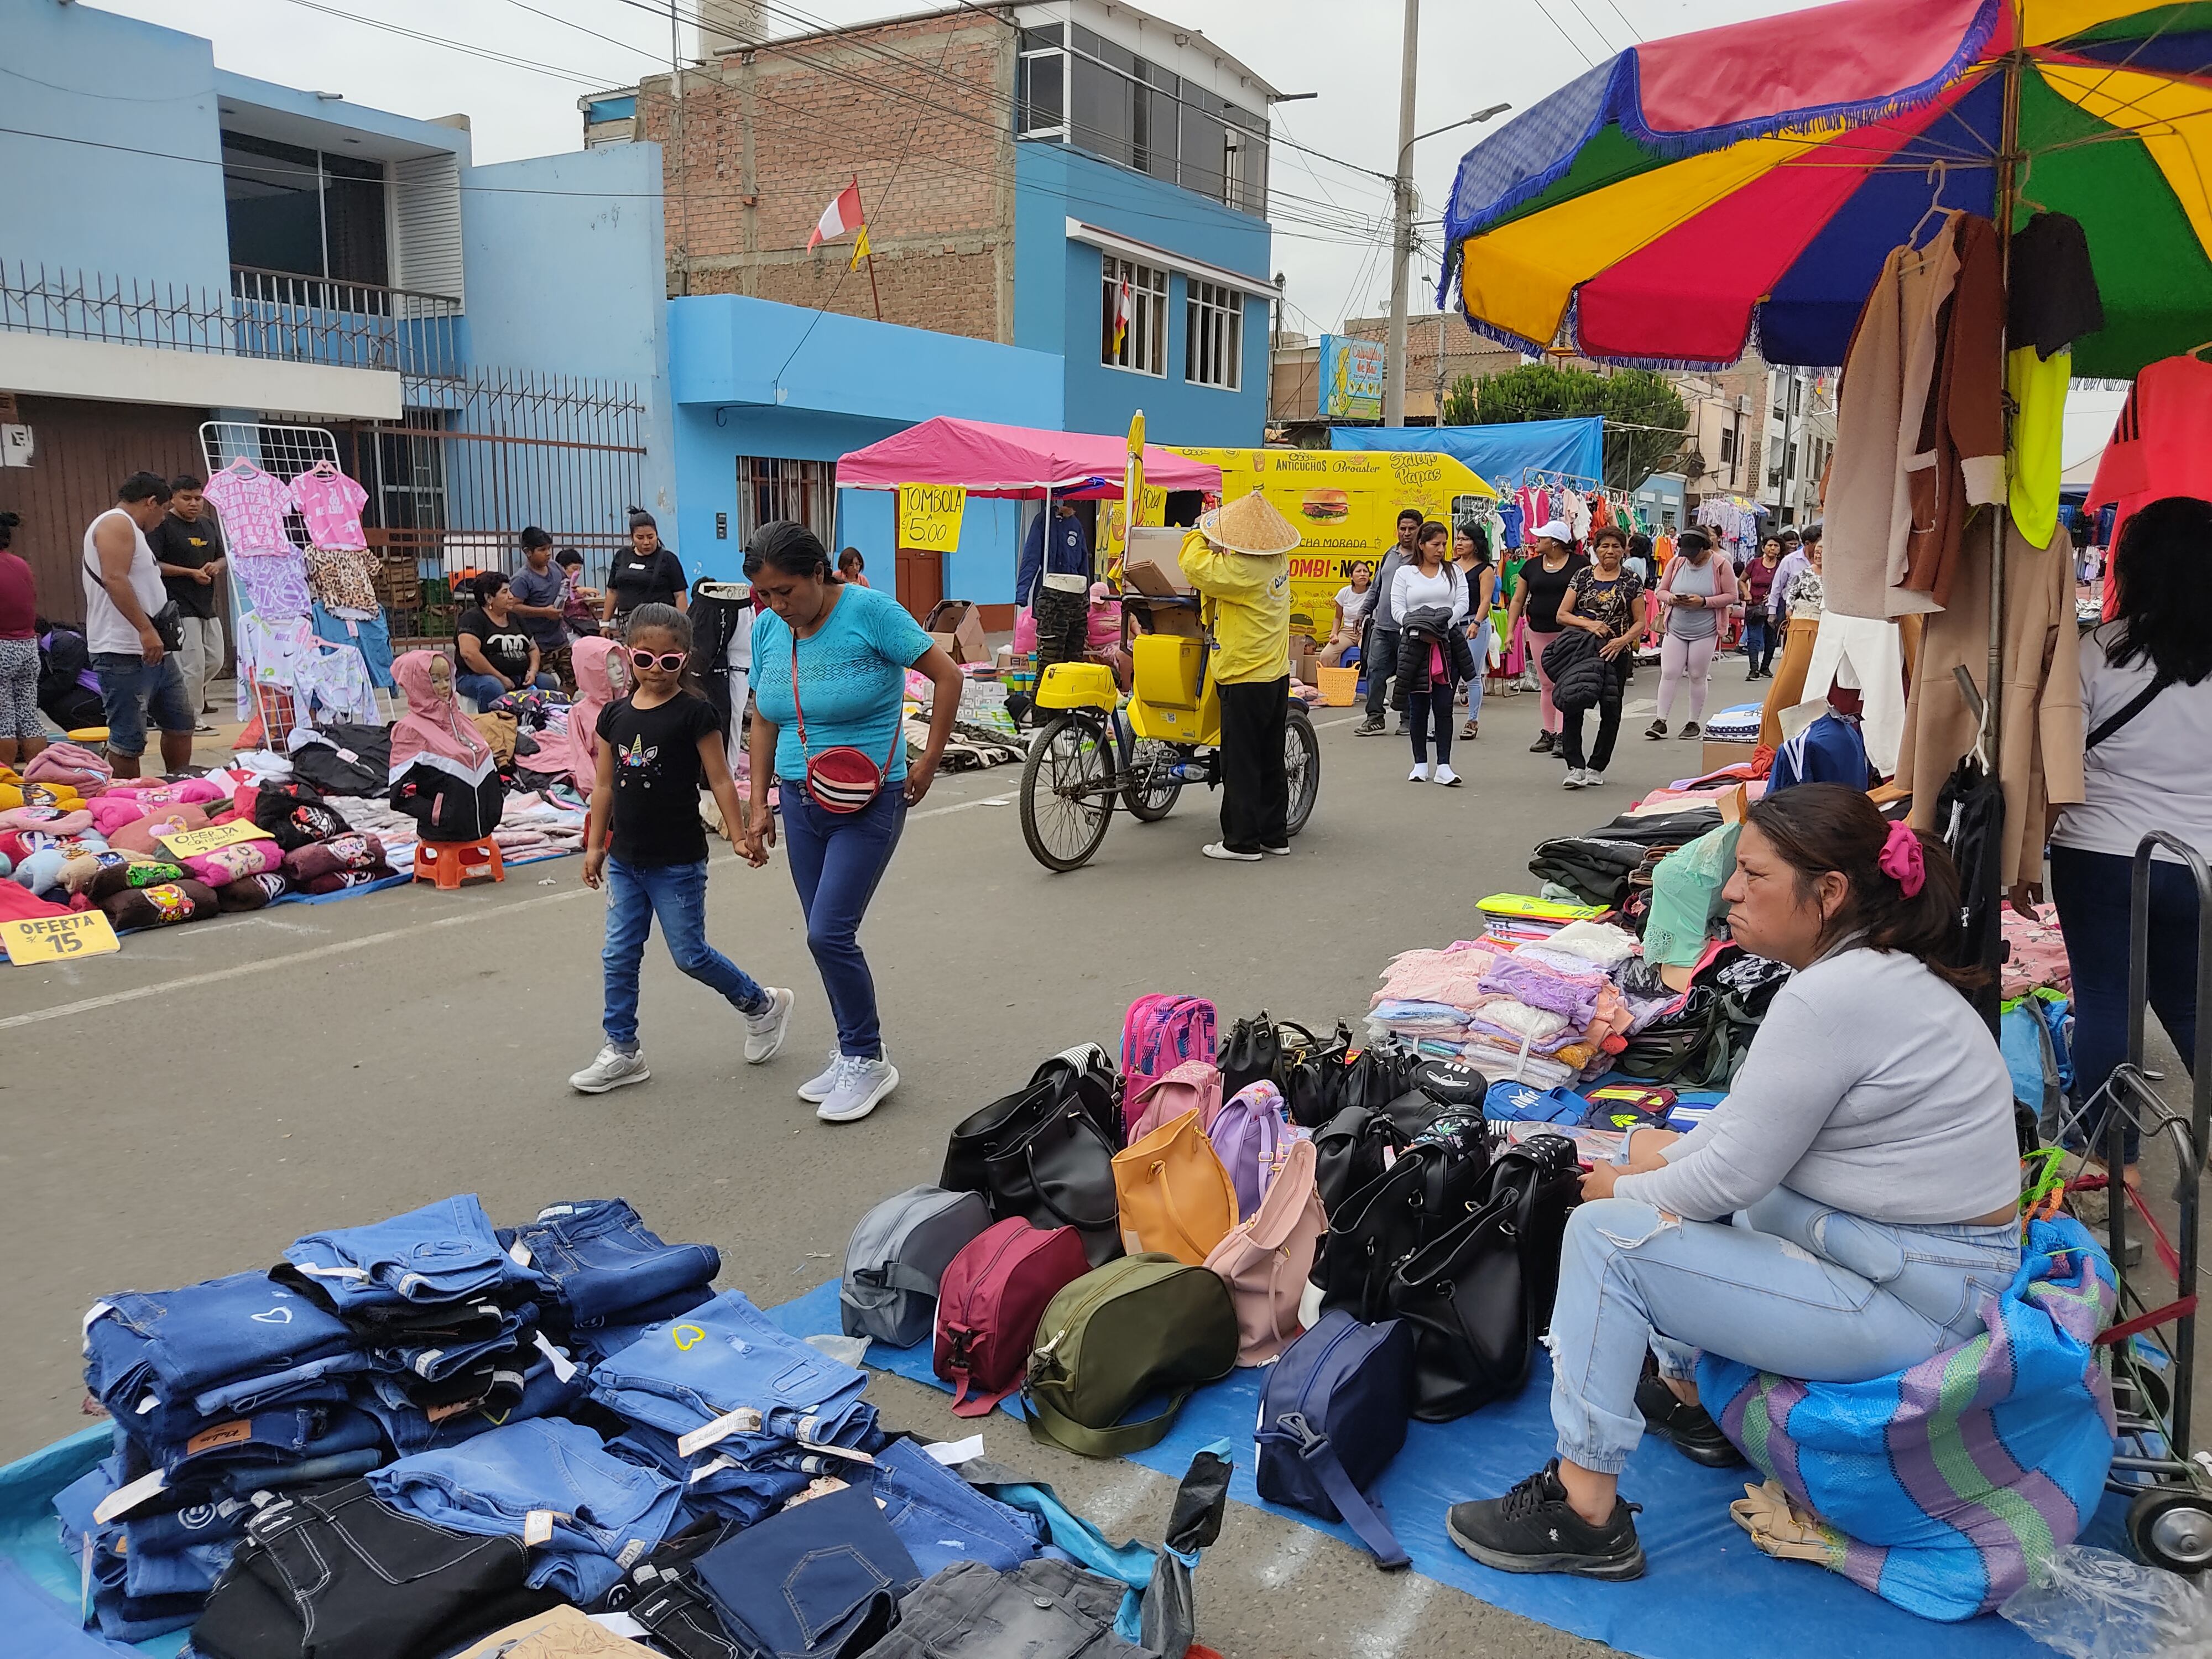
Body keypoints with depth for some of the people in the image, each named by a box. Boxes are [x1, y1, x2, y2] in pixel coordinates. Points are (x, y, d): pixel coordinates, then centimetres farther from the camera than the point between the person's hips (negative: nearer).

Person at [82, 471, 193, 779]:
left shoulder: (129, 529, 23)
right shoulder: (116, 523, -9)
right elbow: (114, 579, -22)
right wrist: (146, 629, -28)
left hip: (155, 651, 11)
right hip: (125, 653, -11)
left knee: (180, 724, 16)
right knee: (128, 740, -6)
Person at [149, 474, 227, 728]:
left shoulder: (209, 524, 14)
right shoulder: (162, 526, -8)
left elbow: (223, 558, 22)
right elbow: (152, 564, -15)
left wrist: (217, 566, -2)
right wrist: (192, 573, -18)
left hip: (208, 606, 7)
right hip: (180, 608, -7)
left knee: (215, 661, 12)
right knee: (193, 665, -6)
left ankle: (193, 696, 35)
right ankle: (193, 718, 4)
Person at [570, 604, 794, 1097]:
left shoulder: (694, 713, -10)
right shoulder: (615, 715, 4)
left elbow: (719, 779, -9)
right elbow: (605, 784, 11)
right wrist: (595, 845, 13)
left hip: (677, 862, -5)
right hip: (625, 858, 5)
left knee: (691, 954, 3)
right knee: (619, 955, 8)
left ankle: (763, 1005, 25)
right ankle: (622, 1051, 20)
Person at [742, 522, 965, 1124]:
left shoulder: (870, 611, -15)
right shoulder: (767, 629, 3)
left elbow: (948, 675, -11)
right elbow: (764, 720, 12)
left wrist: (927, 764, -10)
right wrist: (759, 804, 8)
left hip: (869, 800, -6)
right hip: (801, 799, 6)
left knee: (830, 933, -11)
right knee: (826, 936, 11)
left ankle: (868, 1062, 7)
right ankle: (852, 1051, 27)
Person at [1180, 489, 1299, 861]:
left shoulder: (1242, 570, -24)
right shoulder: (1278, 560, 4)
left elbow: (1196, 566, -20)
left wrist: (1200, 534, -3)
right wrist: (1215, 539, 6)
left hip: (1245, 678, -9)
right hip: (1278, 674, 9)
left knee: (1240, 763, 0)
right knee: (1270, 761, 15)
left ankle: (1242, 841, 6)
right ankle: (1275, 835, 23)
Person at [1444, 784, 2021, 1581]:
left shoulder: (1829, 998, -25)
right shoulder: (1877, 969, 6)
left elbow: (1729, 1180, -20)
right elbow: (1756, 1114, 15)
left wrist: (1625, 1193, -3)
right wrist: (1662, 1160, 4)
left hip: (1914, 1302, -10)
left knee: (1602, 1235, -14)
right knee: (1659, 1154, 21)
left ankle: (1585, 1514, -5)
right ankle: (1690, 1397, 30)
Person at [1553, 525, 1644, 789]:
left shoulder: (1631, 581, 5)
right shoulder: (1583, 576, 6)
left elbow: (1640, 622, 4)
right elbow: (1562, 615, 3)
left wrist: (1623, 640, -14)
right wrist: (1588, 624, -14)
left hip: (1617, 654, 0)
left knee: (1611, 711, 6)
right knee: (1573, 707, -10)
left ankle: (1596, 767, 17)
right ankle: (1575, 767, -8)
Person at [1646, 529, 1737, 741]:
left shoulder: (1720, 565, -5)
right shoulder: (1677, 562, 4)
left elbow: (1731, 596, -5)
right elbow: (1661, 591, 10)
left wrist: (1704, 602, -18)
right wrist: (1671, 598, -13)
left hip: (1704, 632, -2)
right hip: (1675, 629, 3)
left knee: (1697, 677, 4)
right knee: (1669, 673, -3)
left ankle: (1694, 722, 14)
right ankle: (1661, 721, -1)